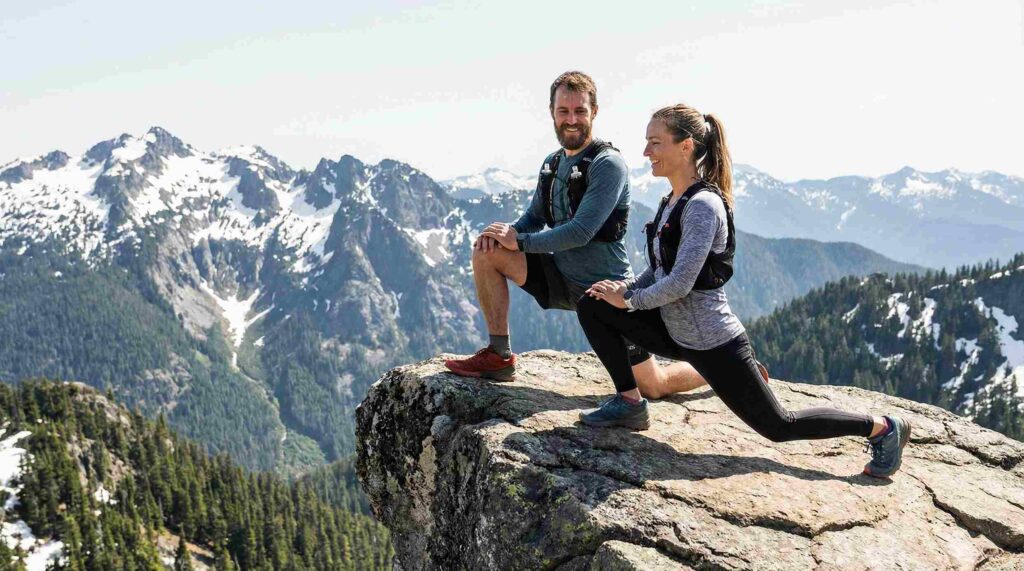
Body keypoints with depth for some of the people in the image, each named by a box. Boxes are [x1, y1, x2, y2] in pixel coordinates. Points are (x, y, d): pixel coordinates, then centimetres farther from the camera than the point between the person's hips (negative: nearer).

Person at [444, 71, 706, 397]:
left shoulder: (608, 164, -18)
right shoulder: (552, 163, 6)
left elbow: (581, 232, -25)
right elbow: (534, 218, 13)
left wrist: (519, 241, -19)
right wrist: (505, 232, -9)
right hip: (561, 278, 7)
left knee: (655, 386, -2)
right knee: (486, 252, -7)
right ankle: (499, 357, -1)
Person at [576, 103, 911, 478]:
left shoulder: (703, 205, -22)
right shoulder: (672, 201, 6)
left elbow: (680, 283, -27)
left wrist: (630, 300, -13)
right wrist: (627, 287, -2)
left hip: (713, 344, -8)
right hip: (675, 331, 8)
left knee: (779, 427, 4)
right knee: (591, 306, 1)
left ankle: (883, 428, 22)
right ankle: (629, 403, 9)